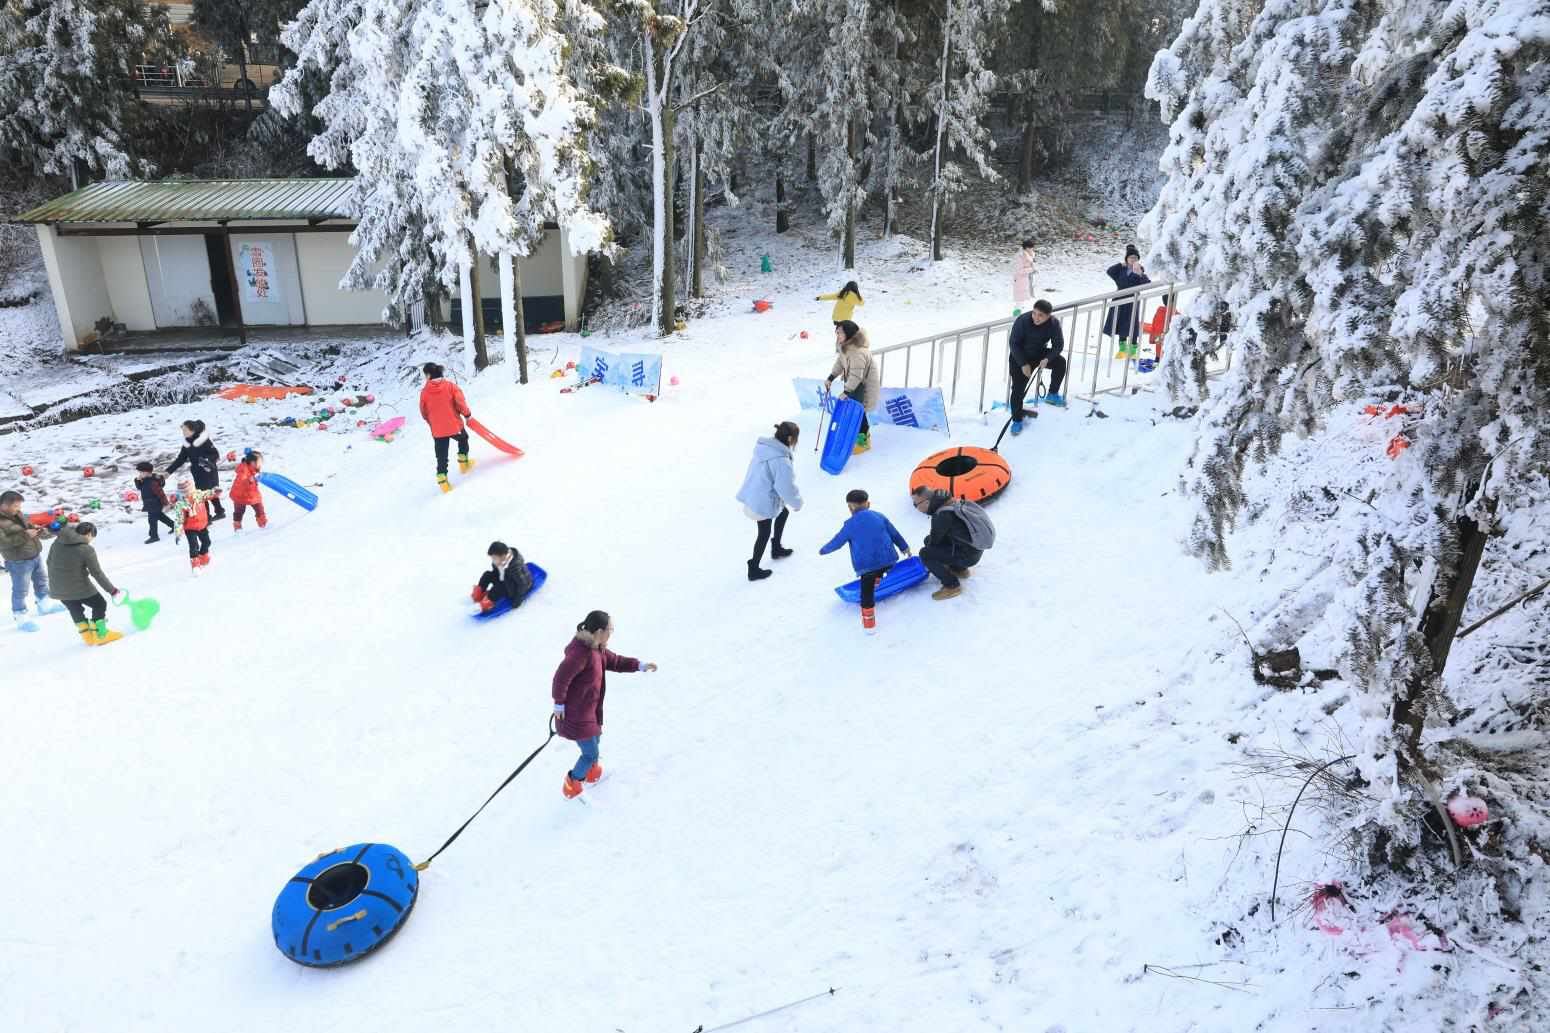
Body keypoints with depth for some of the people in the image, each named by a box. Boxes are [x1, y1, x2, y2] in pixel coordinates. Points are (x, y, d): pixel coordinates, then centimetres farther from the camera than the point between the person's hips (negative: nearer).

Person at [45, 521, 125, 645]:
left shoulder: (57, 541, 1)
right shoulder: (87, 550, -17)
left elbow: (49, 561, 13)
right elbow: (97, 574, -14)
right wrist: (112, 591, -6)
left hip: (58, 589, 6)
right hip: (79, 588, -6)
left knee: (75, 609, 26)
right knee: (100, 604, 15)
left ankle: (86, 635, 30)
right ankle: (100, 634, 18)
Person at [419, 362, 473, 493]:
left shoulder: (424, 392, -5)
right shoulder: (450, 386, -8)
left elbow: (424, 413, 4)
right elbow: (460, 402, -12)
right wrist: (467, 414, 6)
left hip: (437, 431, 1)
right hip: (455, 425, 0)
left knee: (441, 457, 8)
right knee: (463, 439, 32)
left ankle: (442, 480, 1)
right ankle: (463, 463, 36)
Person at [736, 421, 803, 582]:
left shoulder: (763, 447, -3)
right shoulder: (781, 460, -29)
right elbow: (786, 487, -22)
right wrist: (797, 502, -3)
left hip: (752, 495, 9)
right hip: (764, 502, -9)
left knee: (783, 512, 30)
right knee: (764, 534, 13)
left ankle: (776, 548, 46)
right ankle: (754, 569, 29)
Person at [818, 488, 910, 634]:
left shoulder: (850, 524, 0)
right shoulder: (879, 516, 11)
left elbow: (837, 542, 9)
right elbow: (894, 533, 20)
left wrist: (824, 550, 27)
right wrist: (904, 546, 36)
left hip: (866, 564, -4)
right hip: (887, 559, 4)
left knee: (866, 591, 3)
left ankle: (868, 621, 4)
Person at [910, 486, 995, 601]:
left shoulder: (942, 515, -25)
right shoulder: (948, 504, 4)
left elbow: (934, 540, -14)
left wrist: (927, 540, 7)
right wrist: (929, 540, 11)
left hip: (968, 555, -10)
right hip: (974, 548, 10)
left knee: (925, 554, -14)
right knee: (930, 541, 17)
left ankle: (952, 586, -7)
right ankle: (959, 569, 26)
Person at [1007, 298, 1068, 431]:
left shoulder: (1054, 323, -18)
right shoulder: (1022, 320, -27)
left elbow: (1058, 345, -11)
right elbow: (1013, 343, -19)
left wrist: (1047, 359, -29)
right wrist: (1023, 364, -22)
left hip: (1040, 354, 3)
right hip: (1020, 357, -3)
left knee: (1060, 362, -19)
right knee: (1018, 388, -10)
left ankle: (1052, 394, 2)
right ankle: (1017, 420, 8)